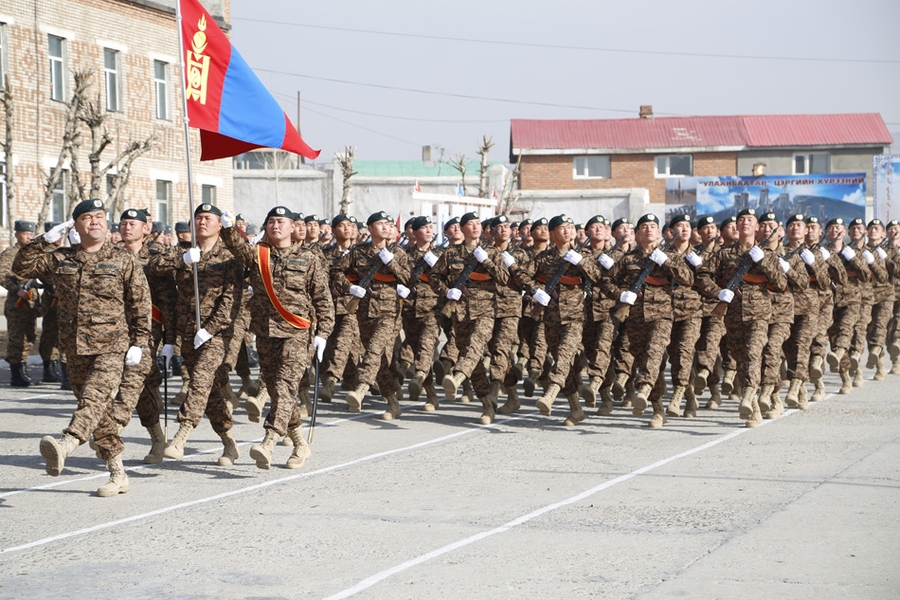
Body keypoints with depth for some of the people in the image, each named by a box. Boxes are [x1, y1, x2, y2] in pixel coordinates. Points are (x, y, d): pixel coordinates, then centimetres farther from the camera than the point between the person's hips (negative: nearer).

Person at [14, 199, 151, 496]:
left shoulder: (123, 261, 3)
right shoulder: (59, 259, 10)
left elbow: (141, 304, 4)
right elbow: (22, 267, 6)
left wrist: (139, 343, -2)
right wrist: (45, 241, -3)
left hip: (111, 348, -5)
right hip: (75, 349, 5)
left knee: (94, 398, -27)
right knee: (99, 412, 8)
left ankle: (66, 445, -50)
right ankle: (118, 474, 14)